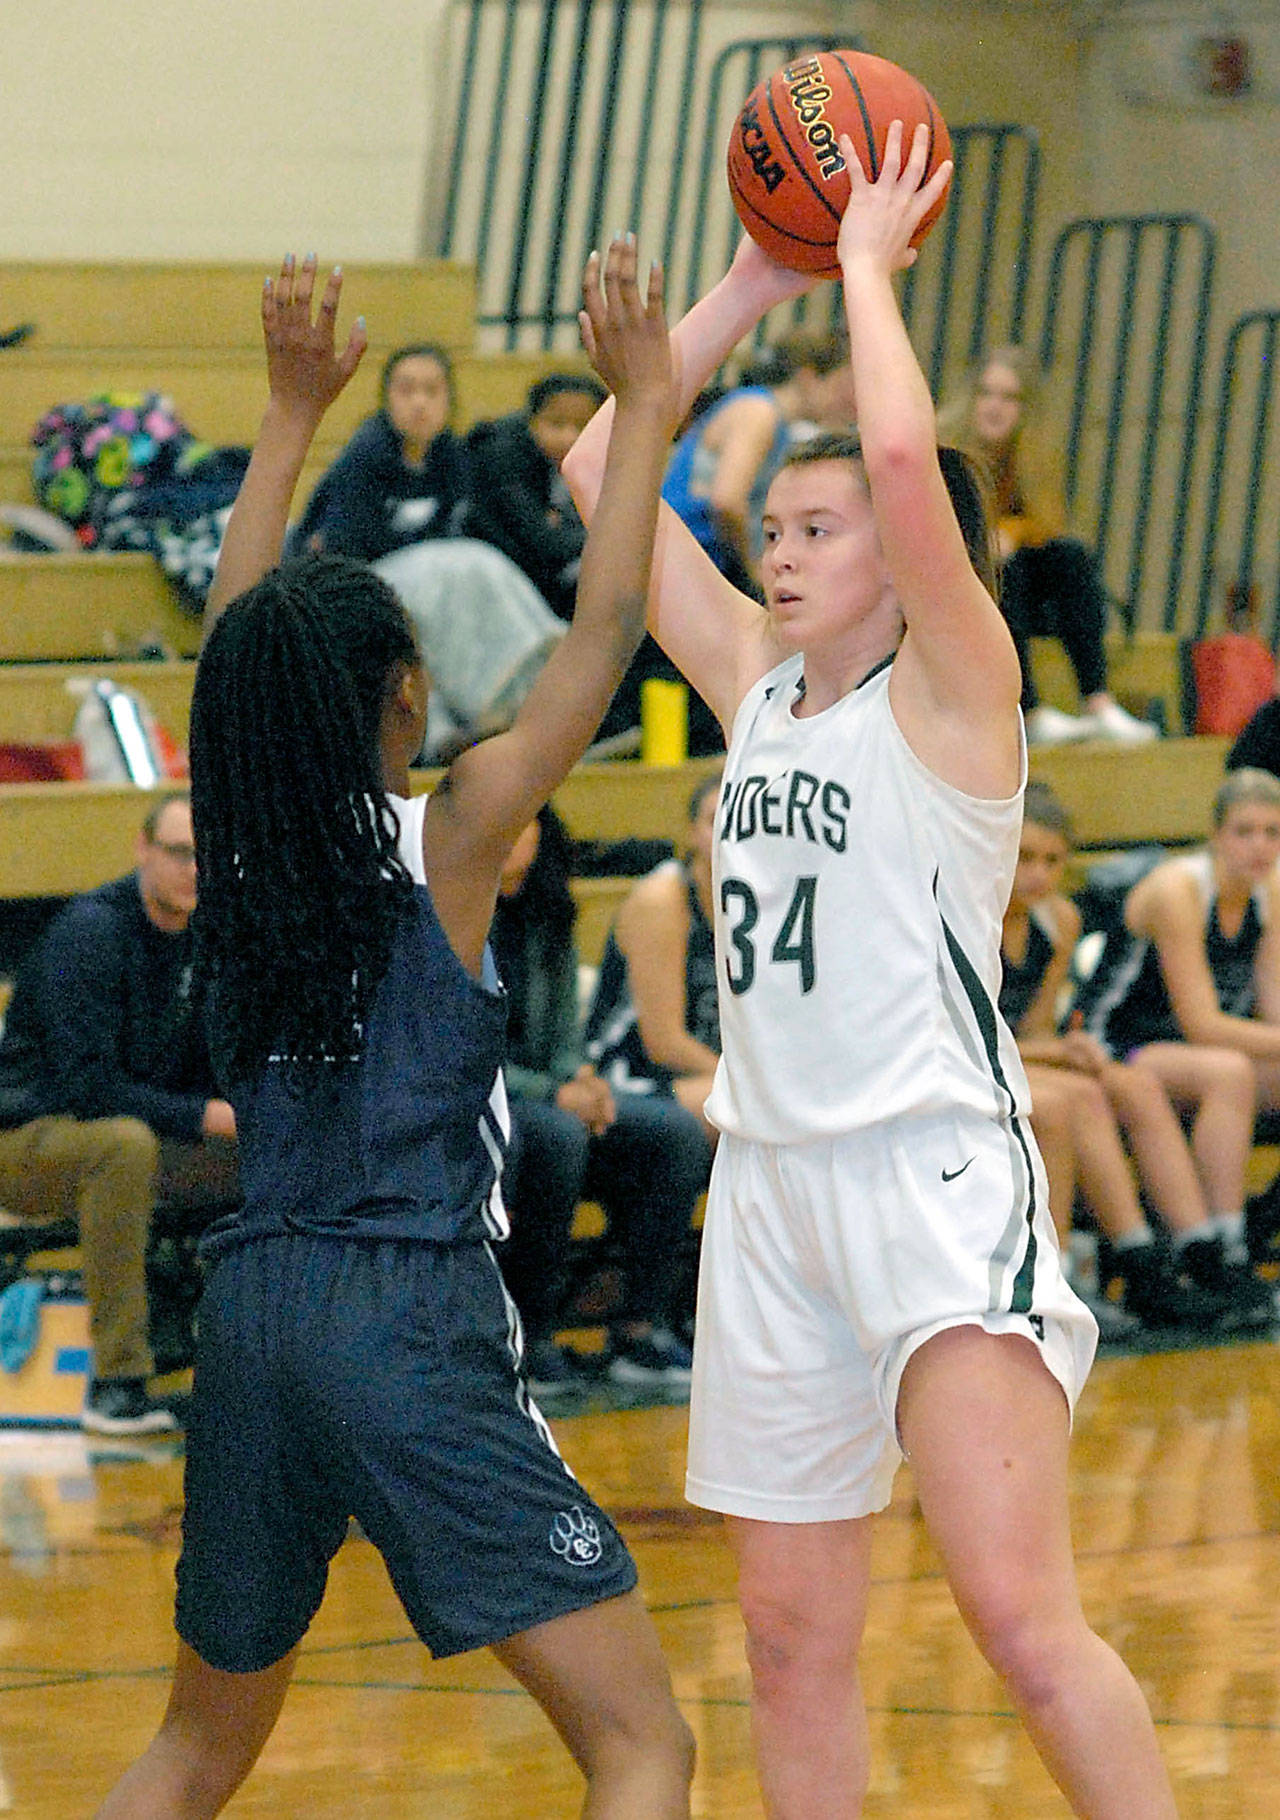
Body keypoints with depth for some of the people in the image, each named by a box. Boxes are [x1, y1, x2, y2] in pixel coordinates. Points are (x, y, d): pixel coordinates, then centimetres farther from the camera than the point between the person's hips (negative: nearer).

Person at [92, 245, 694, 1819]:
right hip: (411, 1320, -6)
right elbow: (603, 630, -3)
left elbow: (239, 637, 23)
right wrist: (642, 408, 3)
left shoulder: (243, 842, 6)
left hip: (253, 1314, 6)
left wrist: (293, 414, 29)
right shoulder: (444, 841, -7)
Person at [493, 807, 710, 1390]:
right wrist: (551, 1092, -20)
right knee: (556, 1136, -37)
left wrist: (579, 1076, -8)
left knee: (674, 1132, -12)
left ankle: (641, 1331, -14)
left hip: (543, 1088, 7)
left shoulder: (545, 915, 10)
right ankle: (530, 1338, -27)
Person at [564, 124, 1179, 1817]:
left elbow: (904, 453, -23)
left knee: (1022, 1620, -19)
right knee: (792, 1637, 10)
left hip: (936, 1177, -7)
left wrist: (868, 261, -9)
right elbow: (600, 471, 15)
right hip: (775, 1178, 7)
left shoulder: (950, 688, -6)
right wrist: (747, 291, 10)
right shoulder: (760, 681, 13)